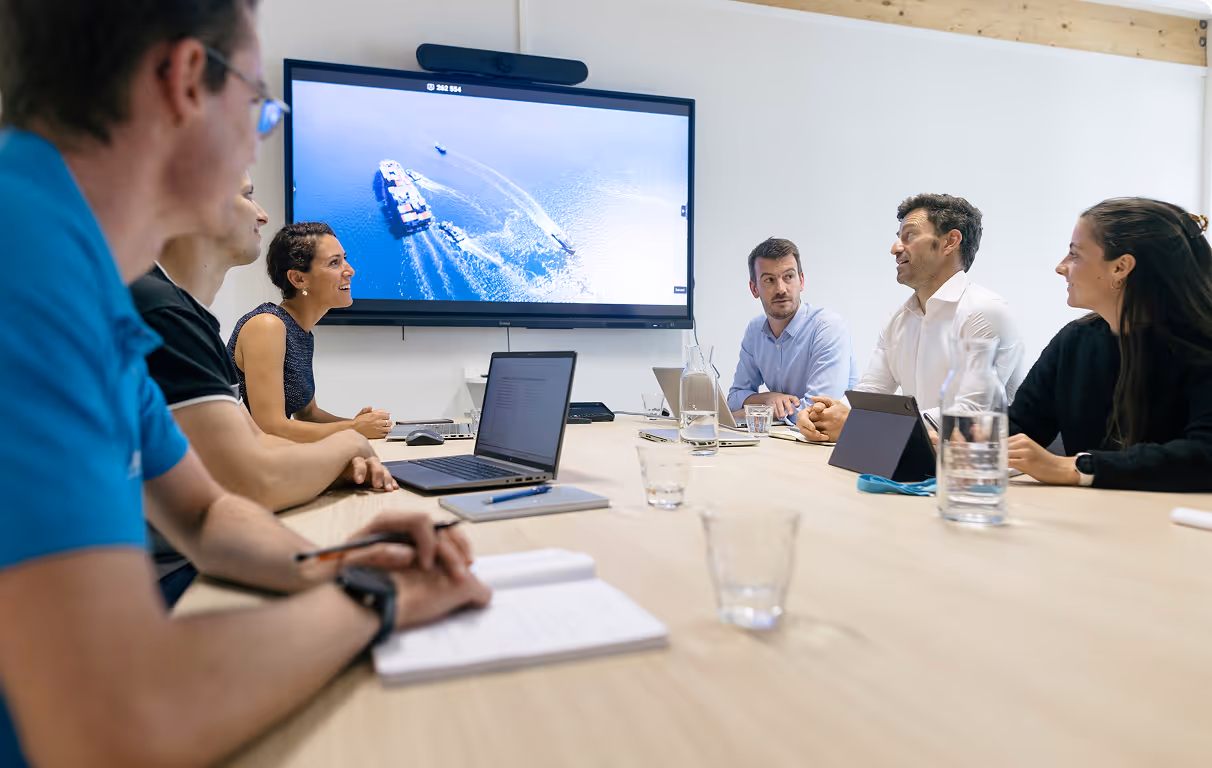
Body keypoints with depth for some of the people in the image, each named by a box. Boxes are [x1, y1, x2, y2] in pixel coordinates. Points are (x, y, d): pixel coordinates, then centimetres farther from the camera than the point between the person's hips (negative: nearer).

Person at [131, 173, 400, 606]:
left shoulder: (186, 313, 13)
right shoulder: (158, 312, -20)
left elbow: (251, 441, 17)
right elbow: (256, 484, -26)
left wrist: (338, 465, -3)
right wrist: (348, 444, -6)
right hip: (169, 580, -9)